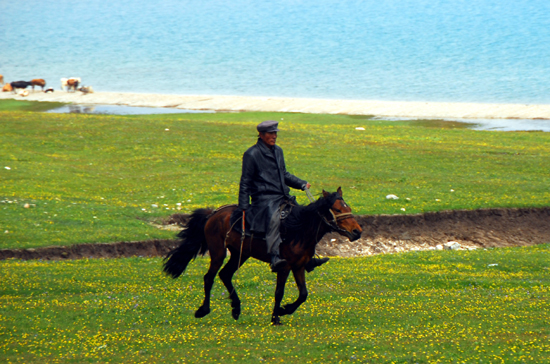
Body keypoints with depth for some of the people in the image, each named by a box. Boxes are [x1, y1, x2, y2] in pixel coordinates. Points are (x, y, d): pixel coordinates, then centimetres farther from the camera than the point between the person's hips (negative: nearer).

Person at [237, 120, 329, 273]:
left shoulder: (278, 151, 17)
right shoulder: (251, 154, -5)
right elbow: (245, 183, -5)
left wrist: (302, 184, 17)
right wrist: (243, 207, -11)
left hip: (282, 197, 9)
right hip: (263, 199, -9)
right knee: (274, 218, -36)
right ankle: (275, 258, -50)